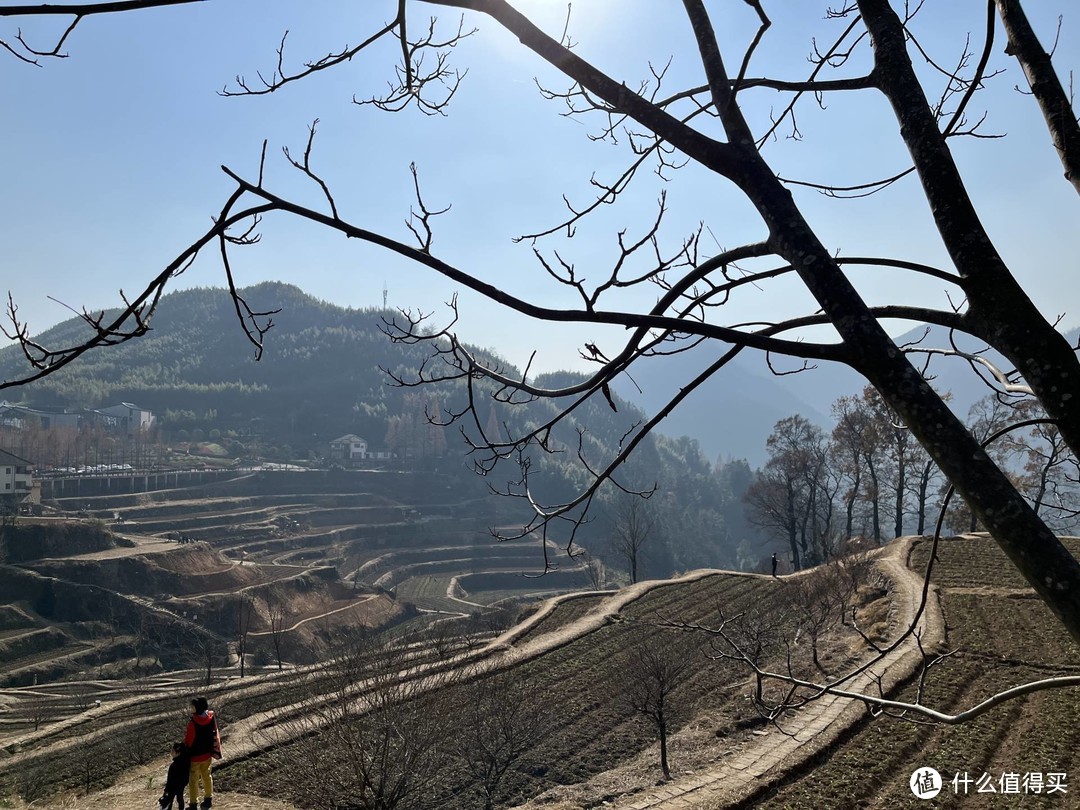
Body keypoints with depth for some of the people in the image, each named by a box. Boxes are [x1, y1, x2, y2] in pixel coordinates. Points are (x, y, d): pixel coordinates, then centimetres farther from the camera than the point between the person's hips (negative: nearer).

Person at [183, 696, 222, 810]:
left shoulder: (193, 723, -28)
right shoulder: (211, 718, -9)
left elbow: (188, 741, -18)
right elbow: (215, 735, 3)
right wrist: (214, 750, 16)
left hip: (195, 756, -6)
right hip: (207, 754, 6)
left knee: (193, 780, 9)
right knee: (206, 776, 22)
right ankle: (208, 799, 33)